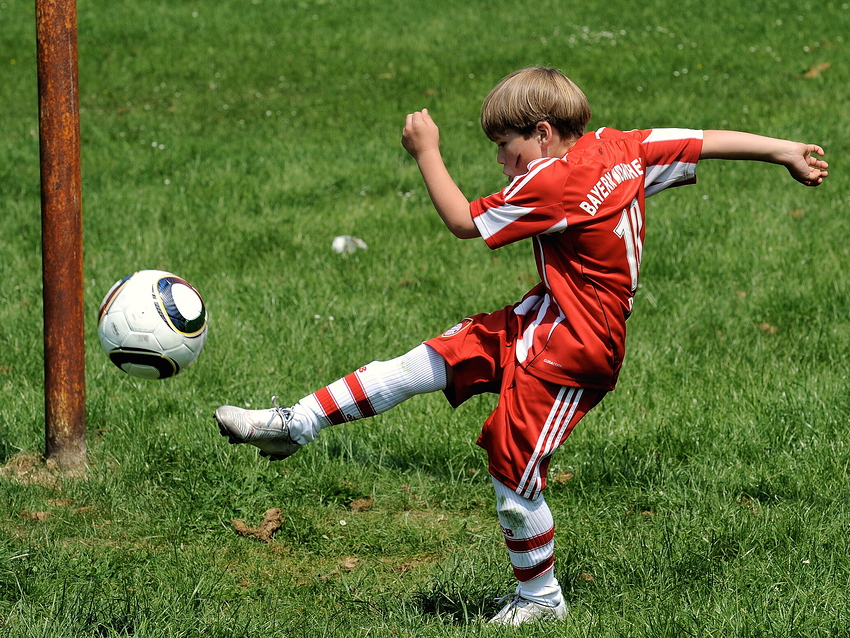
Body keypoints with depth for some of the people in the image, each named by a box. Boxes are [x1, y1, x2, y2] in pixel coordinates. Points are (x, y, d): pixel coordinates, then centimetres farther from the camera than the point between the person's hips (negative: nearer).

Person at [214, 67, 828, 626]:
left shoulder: (553, 182, -20)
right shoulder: (619, 148, 4)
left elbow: (463, 221, -12)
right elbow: (708, 140, 6)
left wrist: (427, 151, -3)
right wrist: (787, 151, 12)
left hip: (573, 348, -10)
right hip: (539, 323, 10)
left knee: (513, 467, -3)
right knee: (432, 360, 3)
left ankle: (541, 597, 14)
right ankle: (296, 425, 2)